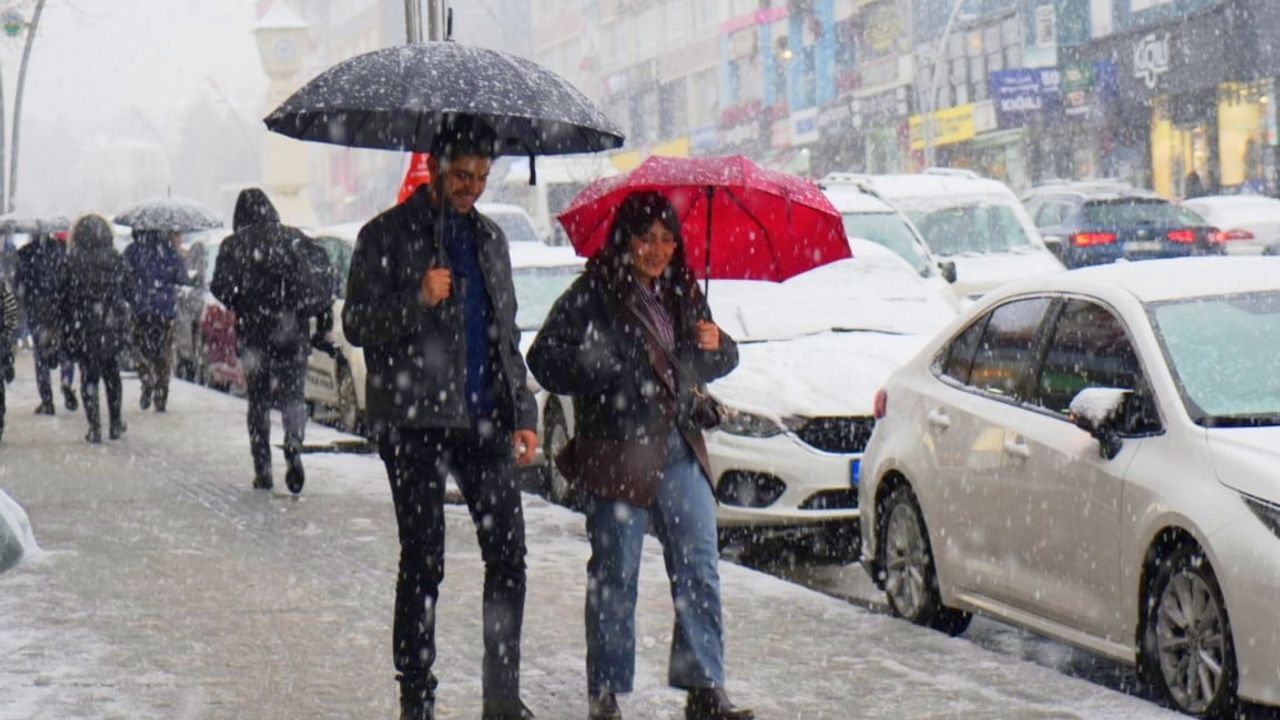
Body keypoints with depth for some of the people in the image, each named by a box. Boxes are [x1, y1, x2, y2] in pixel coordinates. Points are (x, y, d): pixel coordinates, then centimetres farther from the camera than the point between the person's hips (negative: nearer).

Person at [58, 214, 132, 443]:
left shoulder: (73, 262, -10)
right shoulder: (117, 261, -4)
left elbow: (64, 296, -6)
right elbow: (129, 291, 3)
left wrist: (65, 326, 5)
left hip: (83, 327, -2)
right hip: (113, 327, 2)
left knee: (88, 375, 5)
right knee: (112, 374, 17)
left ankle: (94, 426, 0)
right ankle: (115, 424, 22)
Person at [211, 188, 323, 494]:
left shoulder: (235, 245, -3)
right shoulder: (295, 239, 3)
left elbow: (221, 287, -8)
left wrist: (240, 307, 9)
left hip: (253, 331, -1)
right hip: (291, 331, 1)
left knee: (258, 400, 9)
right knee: (292, 393, 8)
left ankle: (263, 470, 6)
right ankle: (293, 445, -20)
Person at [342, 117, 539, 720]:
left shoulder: (489, 238, 18)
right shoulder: (387, 236, 0)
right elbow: (357, 324, -5)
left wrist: (523, 412, 15)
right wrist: (418, 300, -21)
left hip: (483, 421, 5)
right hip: (414, 421, -5)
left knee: (508, 553, 0)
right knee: (423, 560, -2)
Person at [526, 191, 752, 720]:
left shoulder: (682, 292, 15)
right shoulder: (593, 294, -3)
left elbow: (719, 361, 22)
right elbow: (545, 359, -6)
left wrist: (715, 346, 0)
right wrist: (604, 375, -17)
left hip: (681, 451, 5)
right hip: (618, 453, -5)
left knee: (699, 571, -1)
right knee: (614, 576, 1)